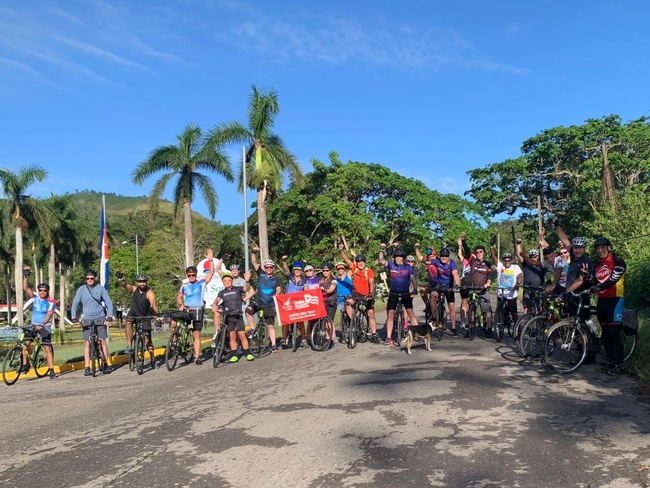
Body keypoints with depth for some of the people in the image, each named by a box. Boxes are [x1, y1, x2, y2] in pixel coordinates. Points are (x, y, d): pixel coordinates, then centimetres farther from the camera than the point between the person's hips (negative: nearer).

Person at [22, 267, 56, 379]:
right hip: (33, 324, 4)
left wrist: (42, 325, -33)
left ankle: (51, 371, -4)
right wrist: (26, 276, -20)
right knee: (26, 342, -12)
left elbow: (49, 315, -20)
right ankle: (25, 365, 3)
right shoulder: (35, 297, 0)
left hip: (45, 326, -4)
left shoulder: (51, 302, -11)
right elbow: (26, 288, -9)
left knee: (47, 348, -7)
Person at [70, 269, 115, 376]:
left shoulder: (100, 288, 0)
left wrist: (109, 316, -15)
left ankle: (105, 364, 5)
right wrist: (73, 317, -13)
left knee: (102, 340, -5)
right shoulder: (81, 289, 1)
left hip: (100, 318, -1)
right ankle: (87, 368, 2)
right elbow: (75, 304, 1)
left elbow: (109, 302, -2)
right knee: (87, 343, -1)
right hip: (87, 319, 1)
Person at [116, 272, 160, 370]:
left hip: (145, 316, -2)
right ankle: (129, 346, -27)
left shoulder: (149, 293, -15)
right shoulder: (133, 289, -5)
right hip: (133, 314, 2)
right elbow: (125, 285, -24)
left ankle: (152, 359, 9)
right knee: (128, 322, -32)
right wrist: (121, 278, -45)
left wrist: (157, 313, -49)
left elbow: (153, 304, -30)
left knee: (147, 337, -2)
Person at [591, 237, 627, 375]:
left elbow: (613, 279, -20)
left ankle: (619, 365, -10)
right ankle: (611, 362, 13)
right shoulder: (598, 266, 17)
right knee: (605, 333, 7)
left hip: (615, 299, -7)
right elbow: (594, 284, 13)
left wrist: (599, 287, -32)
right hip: (602, 301, 7)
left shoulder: (618, 261, -5)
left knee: (614, 332, -12)